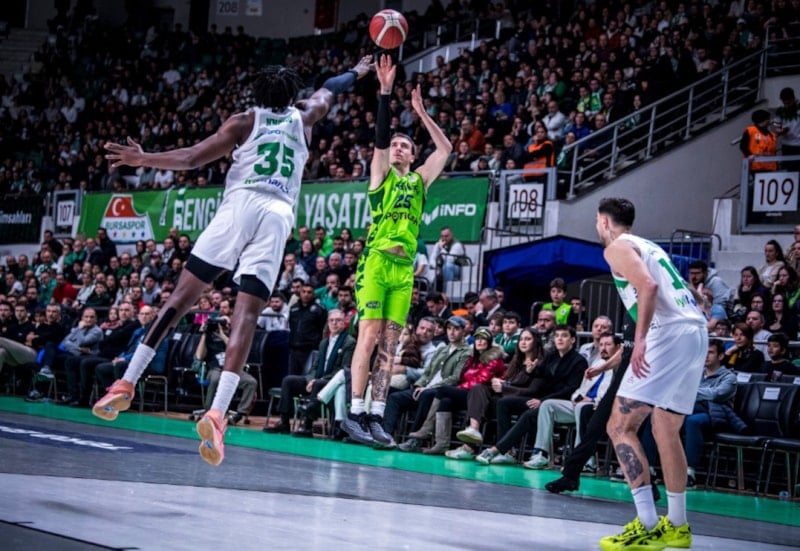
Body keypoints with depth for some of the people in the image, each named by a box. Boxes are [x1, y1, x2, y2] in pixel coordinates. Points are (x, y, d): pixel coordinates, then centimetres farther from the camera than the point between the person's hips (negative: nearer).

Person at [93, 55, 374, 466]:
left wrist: (143, 159, 14)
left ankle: (127, 383, -3)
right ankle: (217, 412, -25)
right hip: (278, 215, 1)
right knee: (247, 313, -9)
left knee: (184, 293, 2)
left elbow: (193, 158, 8)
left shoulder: (245, 121, 17)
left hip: (241, 204, -1)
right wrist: (356, 73, 67)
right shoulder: (301, 120, 26)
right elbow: (326, 92, 49)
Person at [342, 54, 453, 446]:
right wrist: (385, 92, -13)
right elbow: (380, 136, -5)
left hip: (404, 267, 5)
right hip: (376, 262, -5)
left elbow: (445, 148, 16)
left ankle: (376, 415, 1)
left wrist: (421, 113, 14)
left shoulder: (419, 180, 19)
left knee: (389, 344, 2)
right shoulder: (381, 173, 8)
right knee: (369, 335, -11)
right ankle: (355, 413, -12)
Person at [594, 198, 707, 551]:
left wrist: (640, 338, -23)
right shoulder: (649, 246, 28)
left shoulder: (617, 247, 1)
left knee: (620, 426, -9)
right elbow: (691, 294, 28)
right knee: (666, 429, 20)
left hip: (669, 332, -9)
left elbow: (648, 285, -17)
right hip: (697, 331, 9)